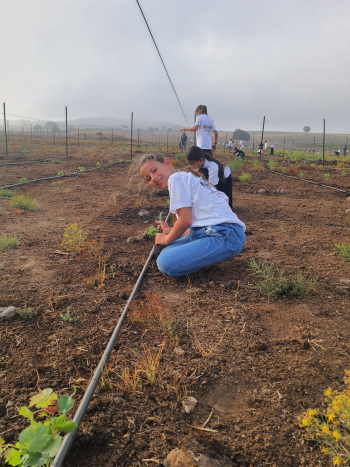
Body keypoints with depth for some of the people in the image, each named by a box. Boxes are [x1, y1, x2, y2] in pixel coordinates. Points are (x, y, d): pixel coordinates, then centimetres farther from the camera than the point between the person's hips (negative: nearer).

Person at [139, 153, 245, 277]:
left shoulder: (176, 178, -3)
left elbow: (185, 220, -9)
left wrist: (167, 239, 8)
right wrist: (169, 231, 36)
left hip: (225, 236, -10)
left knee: (165, 263, -18)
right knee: (167, 252, 12)